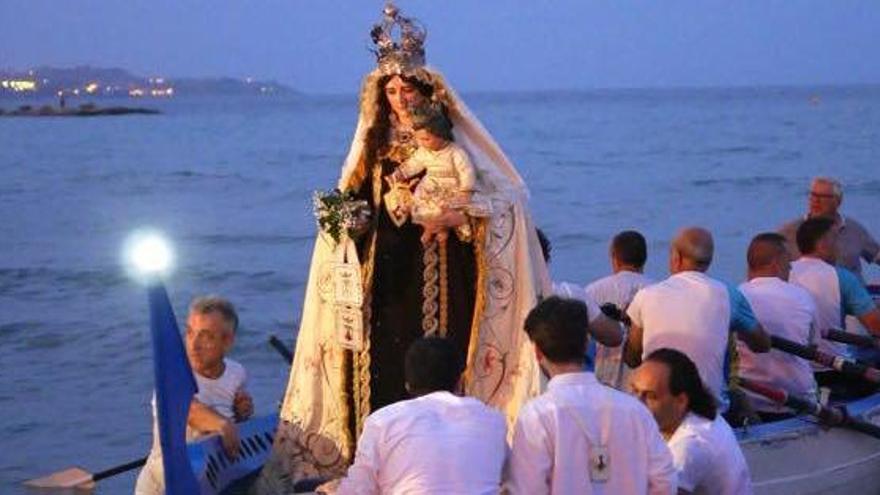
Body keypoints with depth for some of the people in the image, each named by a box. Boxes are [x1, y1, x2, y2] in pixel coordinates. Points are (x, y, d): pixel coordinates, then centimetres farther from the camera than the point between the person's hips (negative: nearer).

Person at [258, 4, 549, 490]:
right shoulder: (377, 143, 12)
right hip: (385, 272, 3)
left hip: (436, 272, -3)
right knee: (383, 358, -2)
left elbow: (501, 195, -3)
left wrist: (462, 214, -18)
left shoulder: (447, 140, 1)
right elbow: (360, 202, 16)